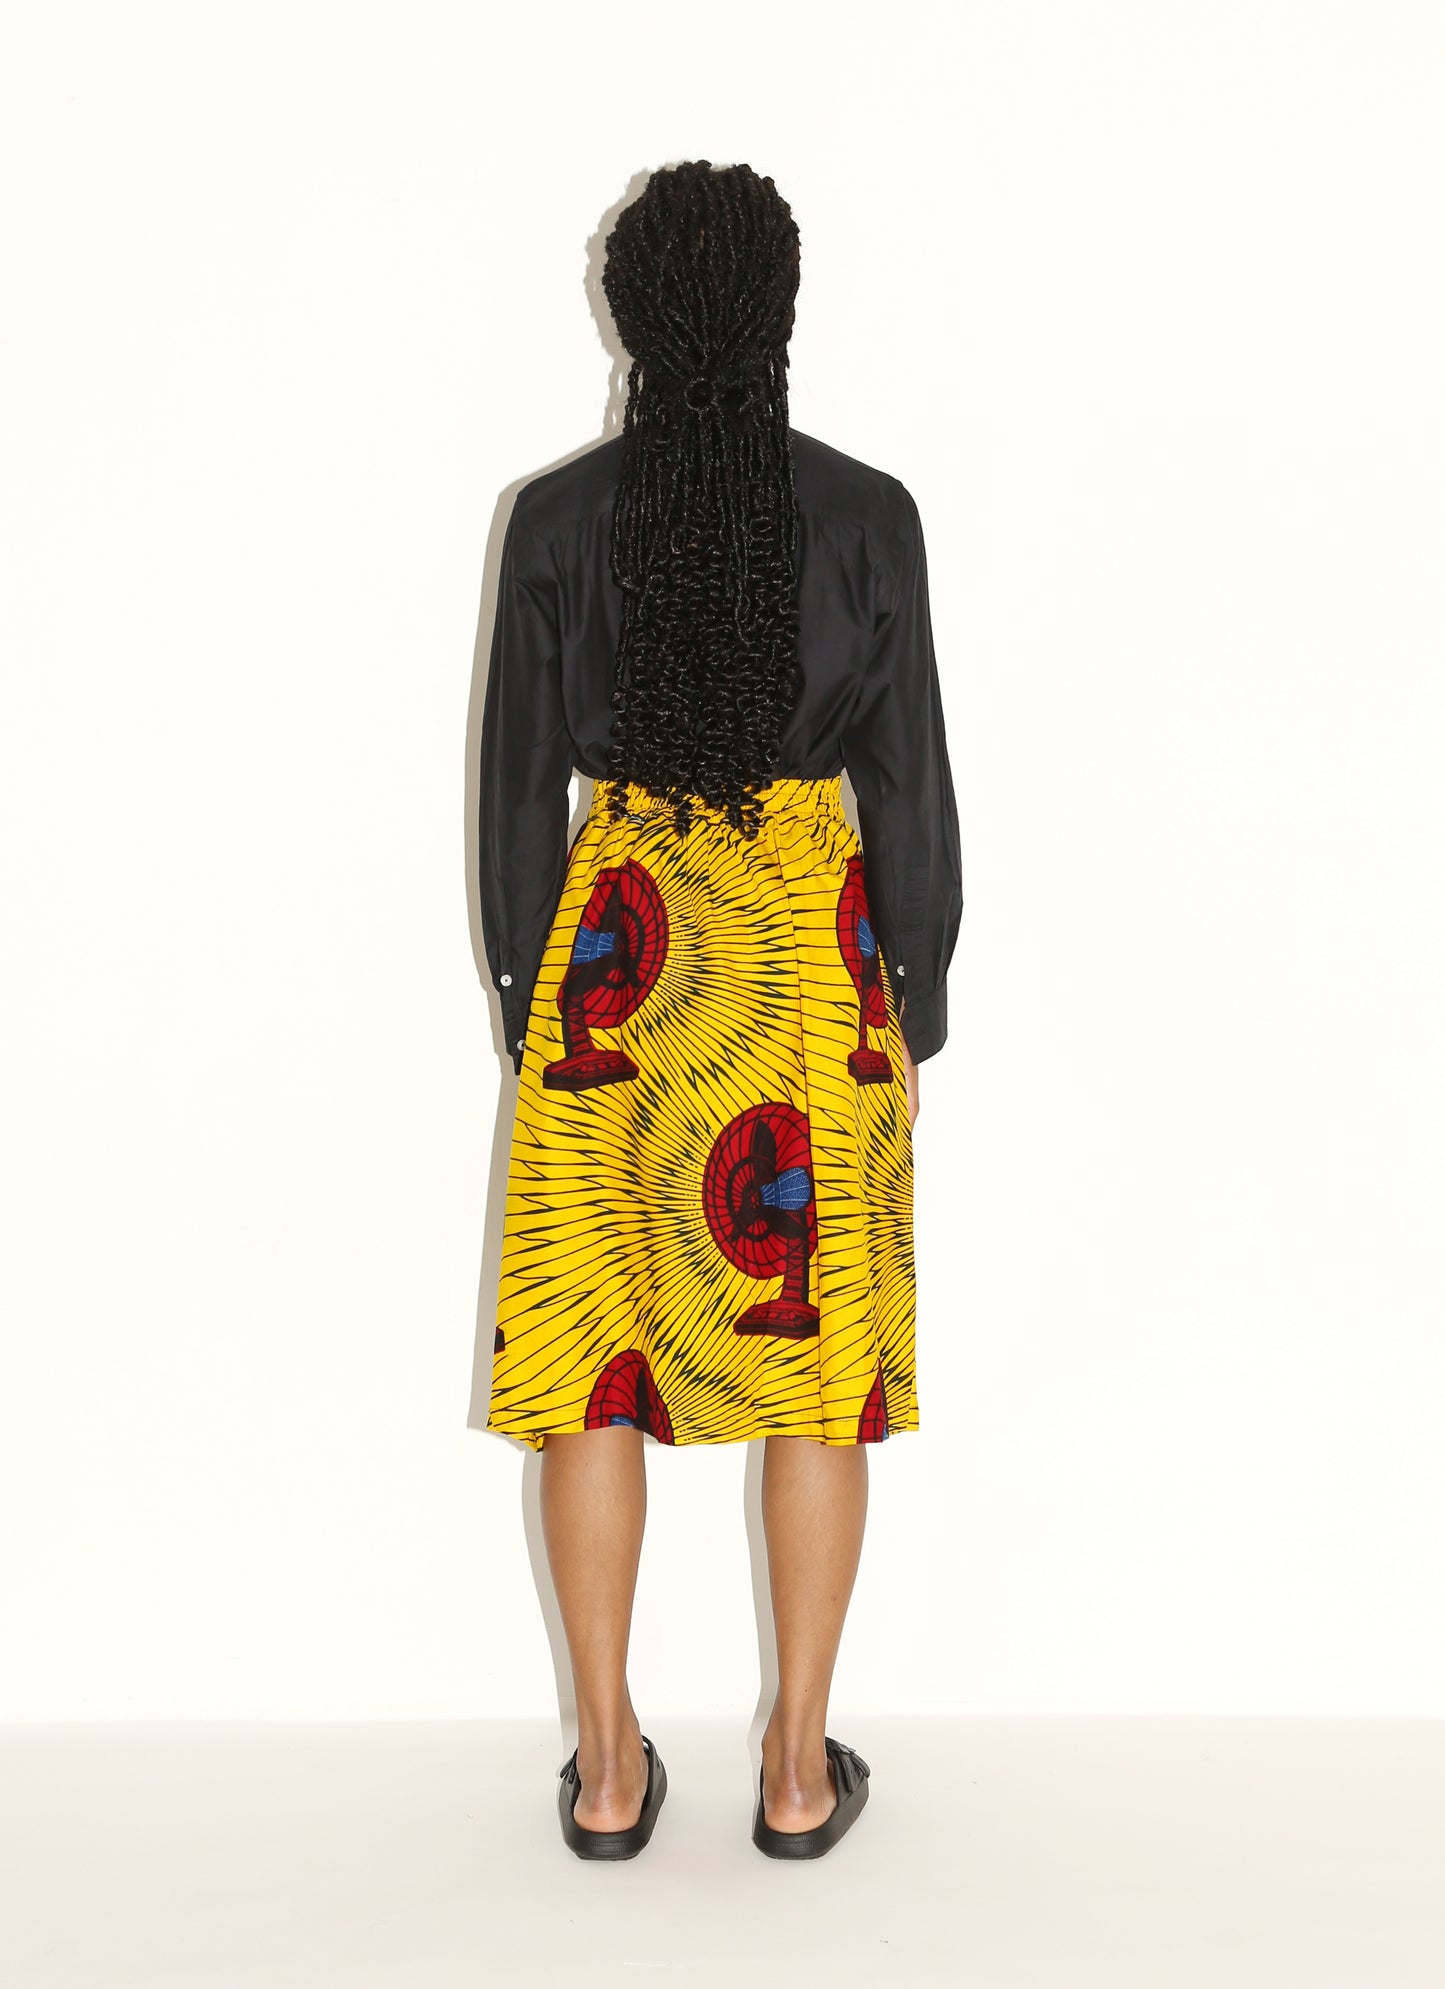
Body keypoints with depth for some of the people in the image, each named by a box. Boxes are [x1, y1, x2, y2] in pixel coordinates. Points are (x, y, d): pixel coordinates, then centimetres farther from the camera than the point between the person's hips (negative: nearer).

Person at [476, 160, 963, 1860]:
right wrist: (913, 1015, 7)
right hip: (816, 946, 0)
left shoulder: (558, 516, -4)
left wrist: (527, 1002, 11)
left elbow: (519, 780, 0)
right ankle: (800, 1767, 19)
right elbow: (911, 787, -4)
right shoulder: (866, 514, -6)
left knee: (595, 1344, 11)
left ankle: (608, 1766, 20)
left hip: (613, 948, 1)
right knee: (814, 1342, 10)